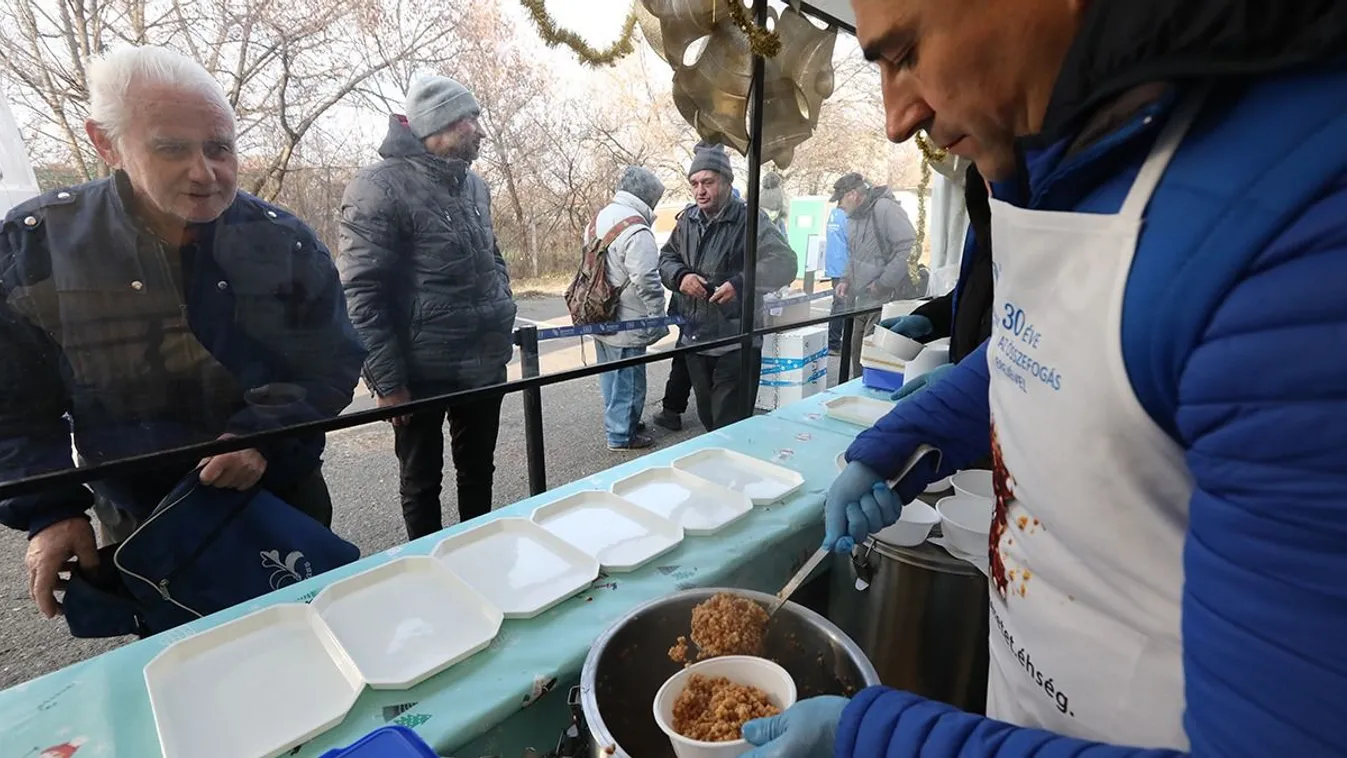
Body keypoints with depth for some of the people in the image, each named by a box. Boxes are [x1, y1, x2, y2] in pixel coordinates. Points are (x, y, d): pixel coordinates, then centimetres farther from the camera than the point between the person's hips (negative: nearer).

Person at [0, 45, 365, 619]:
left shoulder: (283, 242, -11)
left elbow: (333, 364, -9)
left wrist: (263, 432, -24)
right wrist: (49, 511, -11)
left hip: (286, 513, 0)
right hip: (142, 533, 1)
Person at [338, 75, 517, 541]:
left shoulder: (472, 184, 9)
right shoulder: (380, 187, -13)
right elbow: (361, 294, -16)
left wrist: (502, 315, 9)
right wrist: (387, 382, -17)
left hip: (485, 364, 6)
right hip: (423, 372, -6)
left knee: (478, 472, 20)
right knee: (422, 482, 13)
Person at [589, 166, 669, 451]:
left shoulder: (598, 220, 9)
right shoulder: (636, 230, -21)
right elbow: (646, 280, -25)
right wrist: (658, 318, -15)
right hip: (625, 324, -9)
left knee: (611, 376, 21)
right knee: (628, 379, 5)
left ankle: (617, 423, 36)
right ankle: (622, 434, 16)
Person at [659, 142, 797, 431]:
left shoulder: (749, 219, -10)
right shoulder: (687, 219, 8)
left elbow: (784, 263, -16)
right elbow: (666, 257, 16)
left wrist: (741, 284, -30)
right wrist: (680, 276, -7)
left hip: (735, 343, -6)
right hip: (694, 339, 6)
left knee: (730, 426, 1)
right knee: (707, 419, 22)